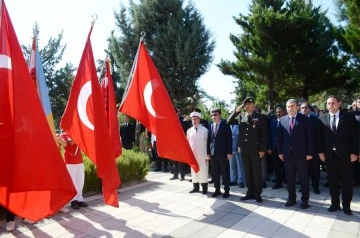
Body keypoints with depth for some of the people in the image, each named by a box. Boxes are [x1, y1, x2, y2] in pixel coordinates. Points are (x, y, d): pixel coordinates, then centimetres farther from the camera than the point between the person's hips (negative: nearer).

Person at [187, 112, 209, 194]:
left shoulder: (204, 130, -8)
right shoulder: (189, 131, 5)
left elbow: (207, 143, -7)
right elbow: (188, 143, 9)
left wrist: (207, 156, -8)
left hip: (202, 155, -4)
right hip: (192, 155, 4)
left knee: (203, 171, 3)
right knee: (194, 171, 11)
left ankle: (204, 188, 16)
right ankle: (196, 187, 24)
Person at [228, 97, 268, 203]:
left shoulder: (261, 117, -3)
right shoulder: (241, 116, 8)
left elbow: (264, 134, -5)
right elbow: (229, 121, 0)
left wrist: (262, 149, -11)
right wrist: (236, 111, -9)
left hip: (256, 149, -4)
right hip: (244, 149, 4)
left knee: (257, 172, 6)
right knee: (247, 172, 11)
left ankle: (257, 194, 18)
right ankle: (250, 192, 23)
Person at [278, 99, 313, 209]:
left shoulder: (305, 119, -2)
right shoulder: (282, 120, 5)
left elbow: (310, 137, -5)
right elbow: (280, 137, 6)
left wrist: (309, 152, -9)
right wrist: (280, 152, 1)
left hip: (301, 153, -2)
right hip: (287, 153, 3)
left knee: (304, 178, 8)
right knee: (289, 177, 11)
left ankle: (305, 200, 21)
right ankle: (291, 198, 24)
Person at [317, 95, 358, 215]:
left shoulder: (349, 117, -2)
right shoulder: (322, 118, 3)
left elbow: (355, 135, -3)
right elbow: (319, 136, 4)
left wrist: (354, 152, -8)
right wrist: (320, 152, -2)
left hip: (345, 155, -1)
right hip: (329, 155, 2)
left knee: (346, 181, 8)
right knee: (332, 180, 10)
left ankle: (346, 205, 21)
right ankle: (335, 203, 22)